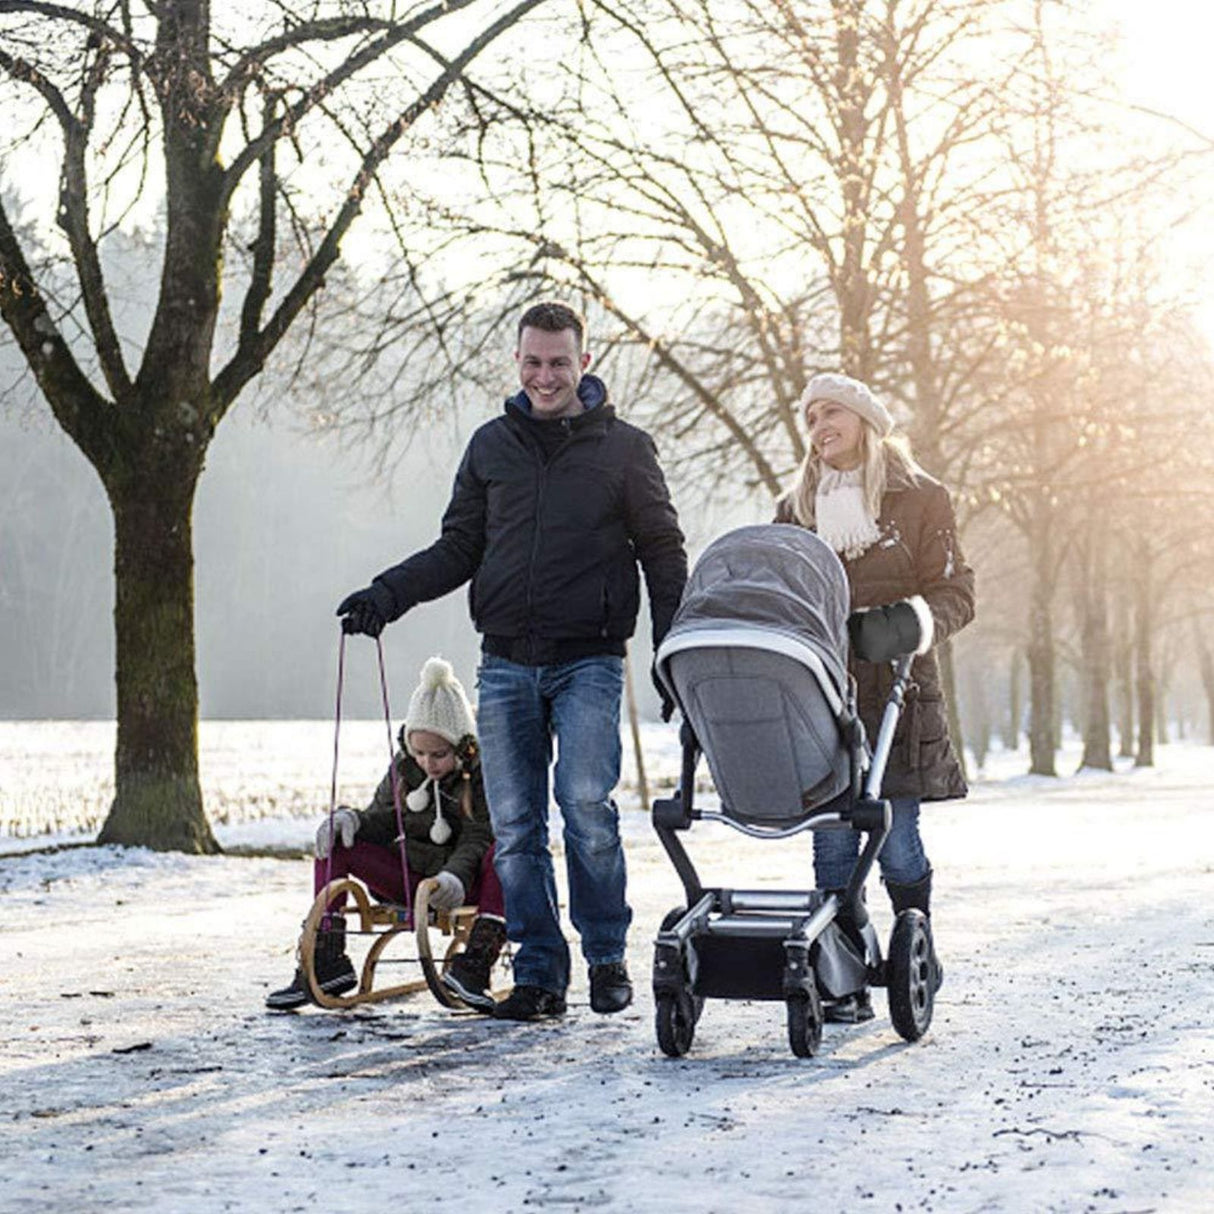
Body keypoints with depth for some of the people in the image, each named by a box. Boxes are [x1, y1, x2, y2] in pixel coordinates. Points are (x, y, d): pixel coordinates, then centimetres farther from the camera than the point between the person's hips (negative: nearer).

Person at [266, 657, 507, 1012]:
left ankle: (472, 966, -40)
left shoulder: (484, 769, -13)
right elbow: (382, 819, 8)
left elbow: (478, 840, -18)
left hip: (465, 885, -4)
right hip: (412, 875, 5)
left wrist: (455, 876, -38)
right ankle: (326, 962, -19)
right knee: (332, 844, -12)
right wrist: (351, 818, -16)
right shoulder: (404, 765, 1)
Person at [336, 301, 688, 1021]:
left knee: (587, 805, -16)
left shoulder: (624, 447, 4)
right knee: (514, 825, 1)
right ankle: (539, 974, 10)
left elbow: (663, 554, 8)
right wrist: (390, 593, 0)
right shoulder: (493, 445, 12)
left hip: (589, 659, -3)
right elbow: (459, 548, 16)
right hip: (507, 663, 3)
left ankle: (608, 957, 3)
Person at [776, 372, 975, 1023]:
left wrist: (912, 624, -19)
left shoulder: (920, 498, 6)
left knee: (897, 841, -5)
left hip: (896, 690, -3)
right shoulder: (798, 506, 17)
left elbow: (955, 592, 1)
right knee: (833, 842, -3)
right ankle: (846, 983, 2)